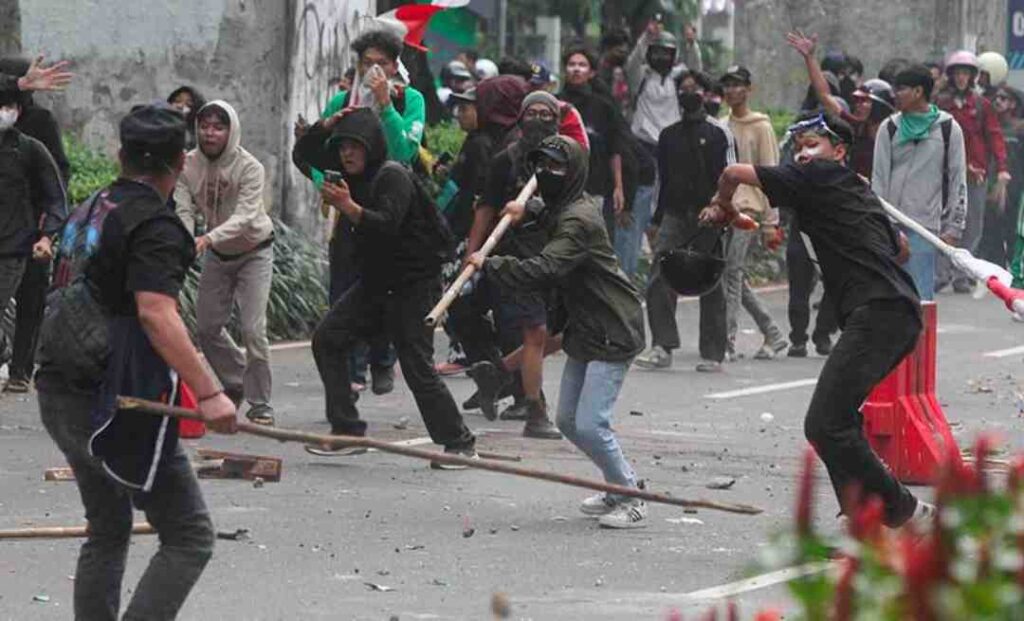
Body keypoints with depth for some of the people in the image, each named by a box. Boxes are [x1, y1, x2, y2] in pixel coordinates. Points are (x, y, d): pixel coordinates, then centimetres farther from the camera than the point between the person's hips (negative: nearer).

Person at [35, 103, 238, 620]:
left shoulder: (94, 207, 13)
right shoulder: (155, 226, -14)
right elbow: (156, 314, -27)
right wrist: (208, 392, -32)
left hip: (58, 397, 9)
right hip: (115, 402, -9)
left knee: (107, 532, 22)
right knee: (189, 537, -6)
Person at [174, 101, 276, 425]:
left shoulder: (249, 167, -26)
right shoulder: (188, 165, -13)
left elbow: (245, 216, -37)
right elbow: (184, 210, -19)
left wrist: (209, 238, -53)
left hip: (253, 251, -5)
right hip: (217, 253, 5)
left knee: (253, 329, -14)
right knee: (207, 327, 9)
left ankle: (260, 404, -2)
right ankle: (236, 383, 33)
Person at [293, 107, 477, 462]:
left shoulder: (393, 177, -17)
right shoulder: (353, 175, 8)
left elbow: (387, 224, -32)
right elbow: (304, 153, 18)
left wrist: (350, 208, -47)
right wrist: (326, 125, 1)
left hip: (414, 284, -9)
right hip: (375, 282, 9)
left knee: (417, 366, -10)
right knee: (327, 340, 0)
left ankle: (459, 443, 0)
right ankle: (347, 429, 3)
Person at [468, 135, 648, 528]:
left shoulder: (579, 220, -22)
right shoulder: (563, 210, 11)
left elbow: (542, 271, -32)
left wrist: (487, 265, -22)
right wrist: (529, 212, 20)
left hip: (613, 333, -11)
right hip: (585, 330, 11)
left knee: (590, 425, -15)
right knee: (568, 421, 13)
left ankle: (632, 501, -1)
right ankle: (619, 486, 27)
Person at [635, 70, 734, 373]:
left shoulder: (719, 132, 2)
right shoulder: (669, 135, 16)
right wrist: (659, 218, 13)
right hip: (675, 214, 3)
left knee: (711, 285, 2)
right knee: (659, 281, -13)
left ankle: (712, 354, 8)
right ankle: (662, 346, -13)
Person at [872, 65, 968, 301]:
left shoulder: (948, 129, 3)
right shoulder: (890, 128, 9)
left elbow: (958, 181, 4)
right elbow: (879, 178, 8)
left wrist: (953, 228, 0)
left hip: (925, 224, -2)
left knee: (920, 296, -8)